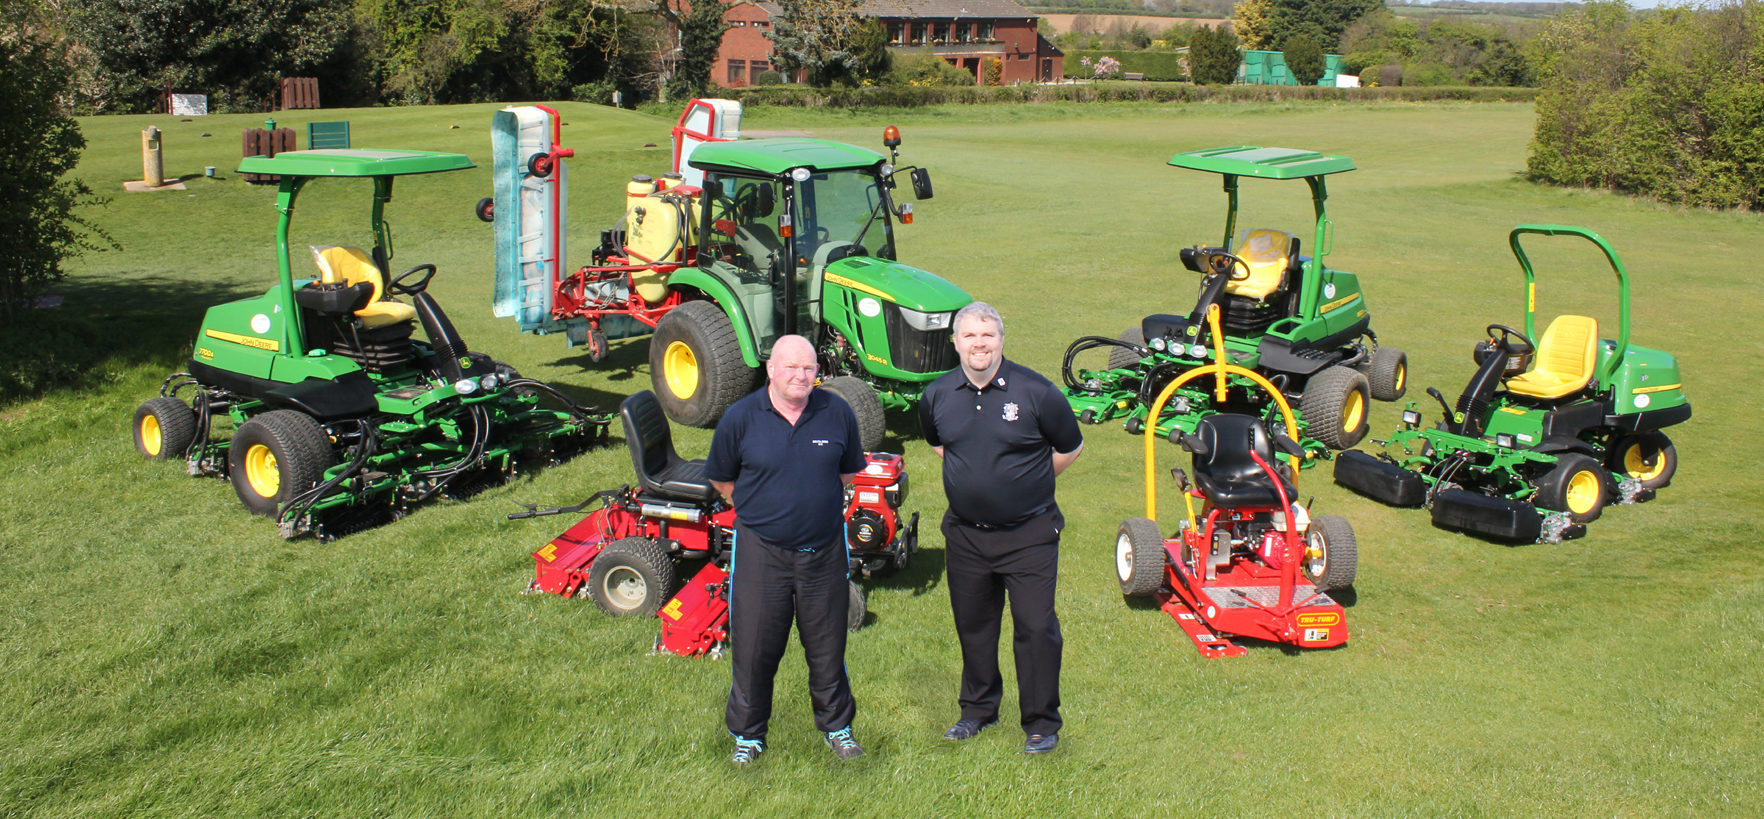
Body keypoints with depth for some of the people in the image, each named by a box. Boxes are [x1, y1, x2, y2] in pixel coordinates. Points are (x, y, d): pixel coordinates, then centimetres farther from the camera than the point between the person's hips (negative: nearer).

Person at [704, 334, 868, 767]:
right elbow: (721, 478, 6)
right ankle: (748, 734, 26)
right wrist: (761, 510, 8)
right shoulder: (741, 417, -8)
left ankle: (836, 726, 33)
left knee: (827, 646, 13)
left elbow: (848, 470, 15)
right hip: (760, 551, -1)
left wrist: (820, 501, 11)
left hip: (823, 550, 2)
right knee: (755, 648, 7)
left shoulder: (837, 414, -3)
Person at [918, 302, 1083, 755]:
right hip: (965, 534, 4)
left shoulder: (1035, 391, -13)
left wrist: (1027, 484, 5)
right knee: (972, 626, 15)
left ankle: (1041, 722, 13)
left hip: (1029, 534, -4)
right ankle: (977, 709, 34)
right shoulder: (937, 395, 0)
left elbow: (1070, 447, 1)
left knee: (1036, 628, -2)